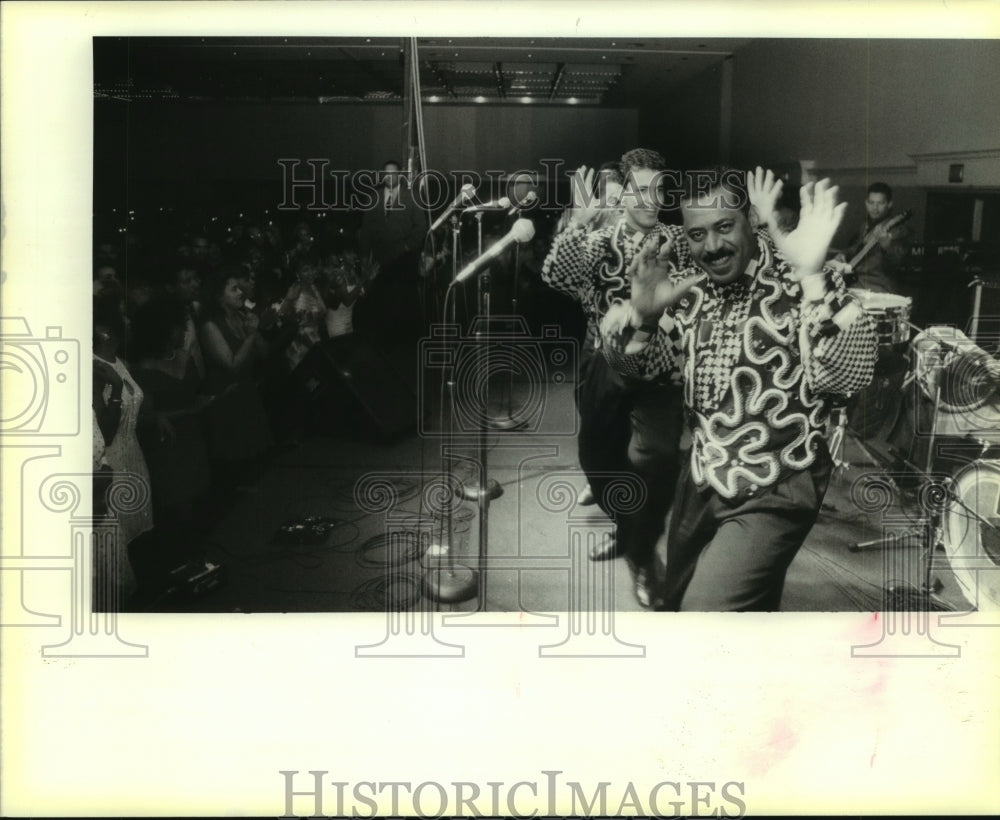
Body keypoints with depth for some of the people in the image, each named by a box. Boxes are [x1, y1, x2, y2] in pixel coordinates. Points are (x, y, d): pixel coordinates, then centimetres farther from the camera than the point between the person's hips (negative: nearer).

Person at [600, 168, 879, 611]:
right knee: (677, 604, 23)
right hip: (701, 481, 7)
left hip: (773, 493, -6)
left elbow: (847, 375, -32)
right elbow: (638, 365, 2)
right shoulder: (687, 285, 0)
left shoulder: (798, 281, -18)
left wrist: (814, 277, -46)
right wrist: (642, 310, -20)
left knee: (707, 616, -19)